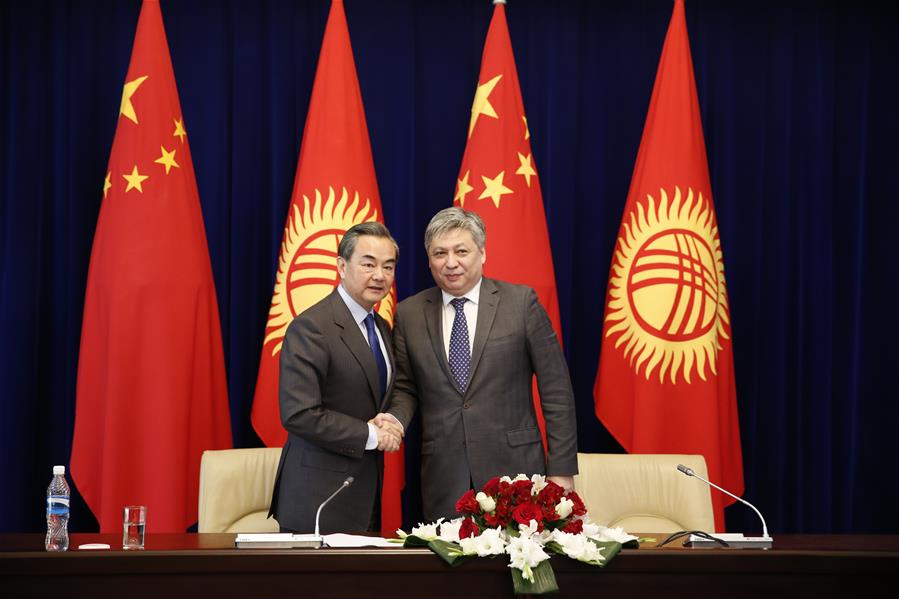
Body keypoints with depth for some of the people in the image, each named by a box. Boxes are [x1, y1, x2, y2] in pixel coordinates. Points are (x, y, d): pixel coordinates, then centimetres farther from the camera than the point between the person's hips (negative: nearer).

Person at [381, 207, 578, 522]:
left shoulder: (521, 302, -1)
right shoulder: (409, 314, 7)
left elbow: (555, 389, 0)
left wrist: (561, 469, -3)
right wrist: (394, 421, -8)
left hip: (513, 468, -2)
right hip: (443, 481, 2)